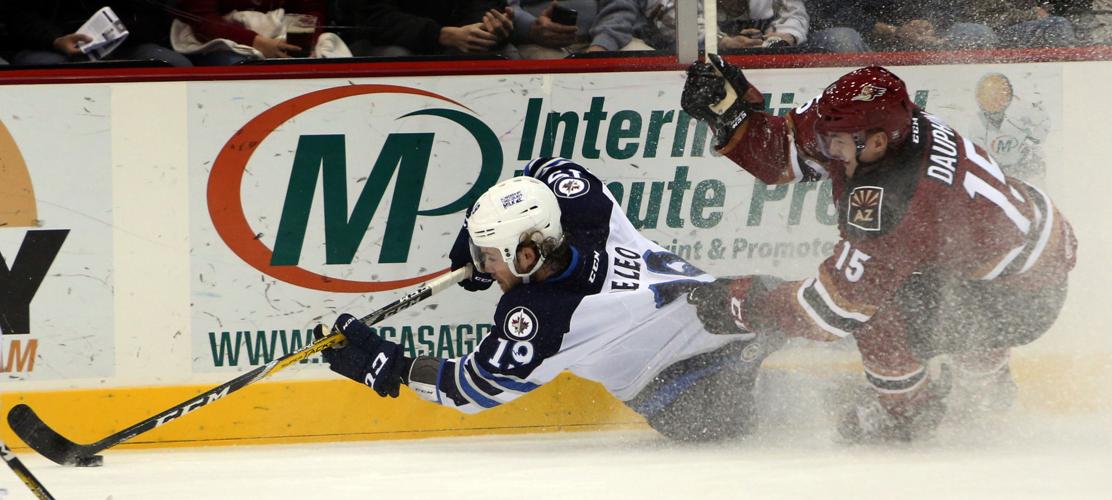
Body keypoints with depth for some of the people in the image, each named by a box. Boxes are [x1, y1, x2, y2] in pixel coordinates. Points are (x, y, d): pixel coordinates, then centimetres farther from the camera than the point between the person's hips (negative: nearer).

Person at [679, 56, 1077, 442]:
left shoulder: (892, 202, -35)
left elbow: (838, 306, -28)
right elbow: (778, 149, -1)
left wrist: (743, 304, -19)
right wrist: (730, 112, -18)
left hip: (1022, 301, -9)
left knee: (874, 314, -21)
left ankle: (906, 412, 9)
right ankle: (983, 381, 41)